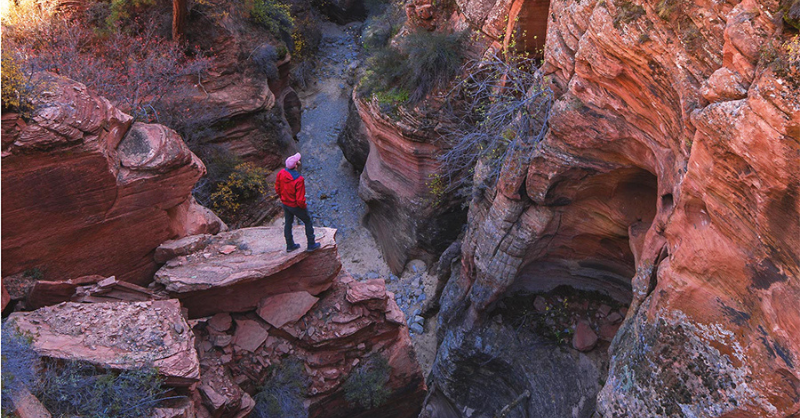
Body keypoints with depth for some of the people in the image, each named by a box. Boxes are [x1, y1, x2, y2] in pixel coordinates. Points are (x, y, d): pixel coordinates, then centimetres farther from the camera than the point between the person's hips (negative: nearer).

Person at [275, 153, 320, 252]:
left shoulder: (281, 173, -14)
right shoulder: (299, 180, -34)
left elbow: (277, 189, 1)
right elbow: (300, 200, -29)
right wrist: (304, 206, -8)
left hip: (285, 204, 6)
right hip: (295, 206, -6)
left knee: (288, 223, 23)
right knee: (308, 222, 17)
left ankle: (290, 246, 40)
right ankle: (311, 245, 29)